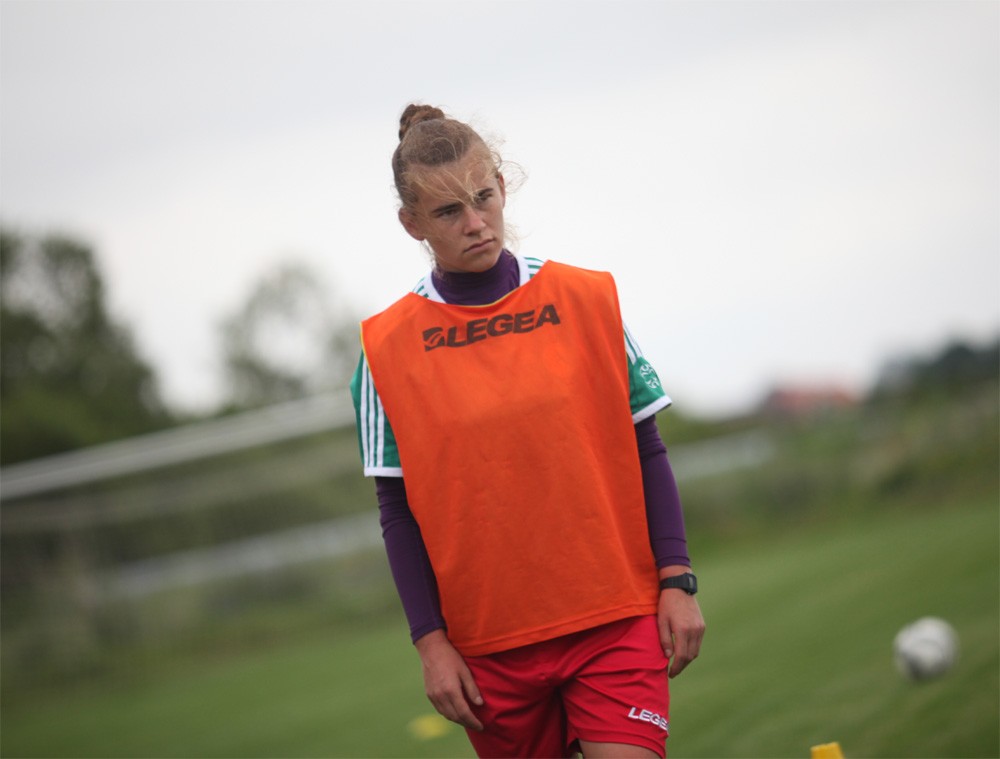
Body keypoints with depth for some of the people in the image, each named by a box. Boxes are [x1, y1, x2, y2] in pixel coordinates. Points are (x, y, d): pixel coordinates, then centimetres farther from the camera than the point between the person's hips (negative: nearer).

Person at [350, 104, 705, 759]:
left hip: (617, 618, 0)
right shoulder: (389, 348, 0)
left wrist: (677, 582, -1)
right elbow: (399, 510, 2)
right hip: (490, 643, 1)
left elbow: (647, 452, 6)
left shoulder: (588, 300, 2)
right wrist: (431, 644, -3)